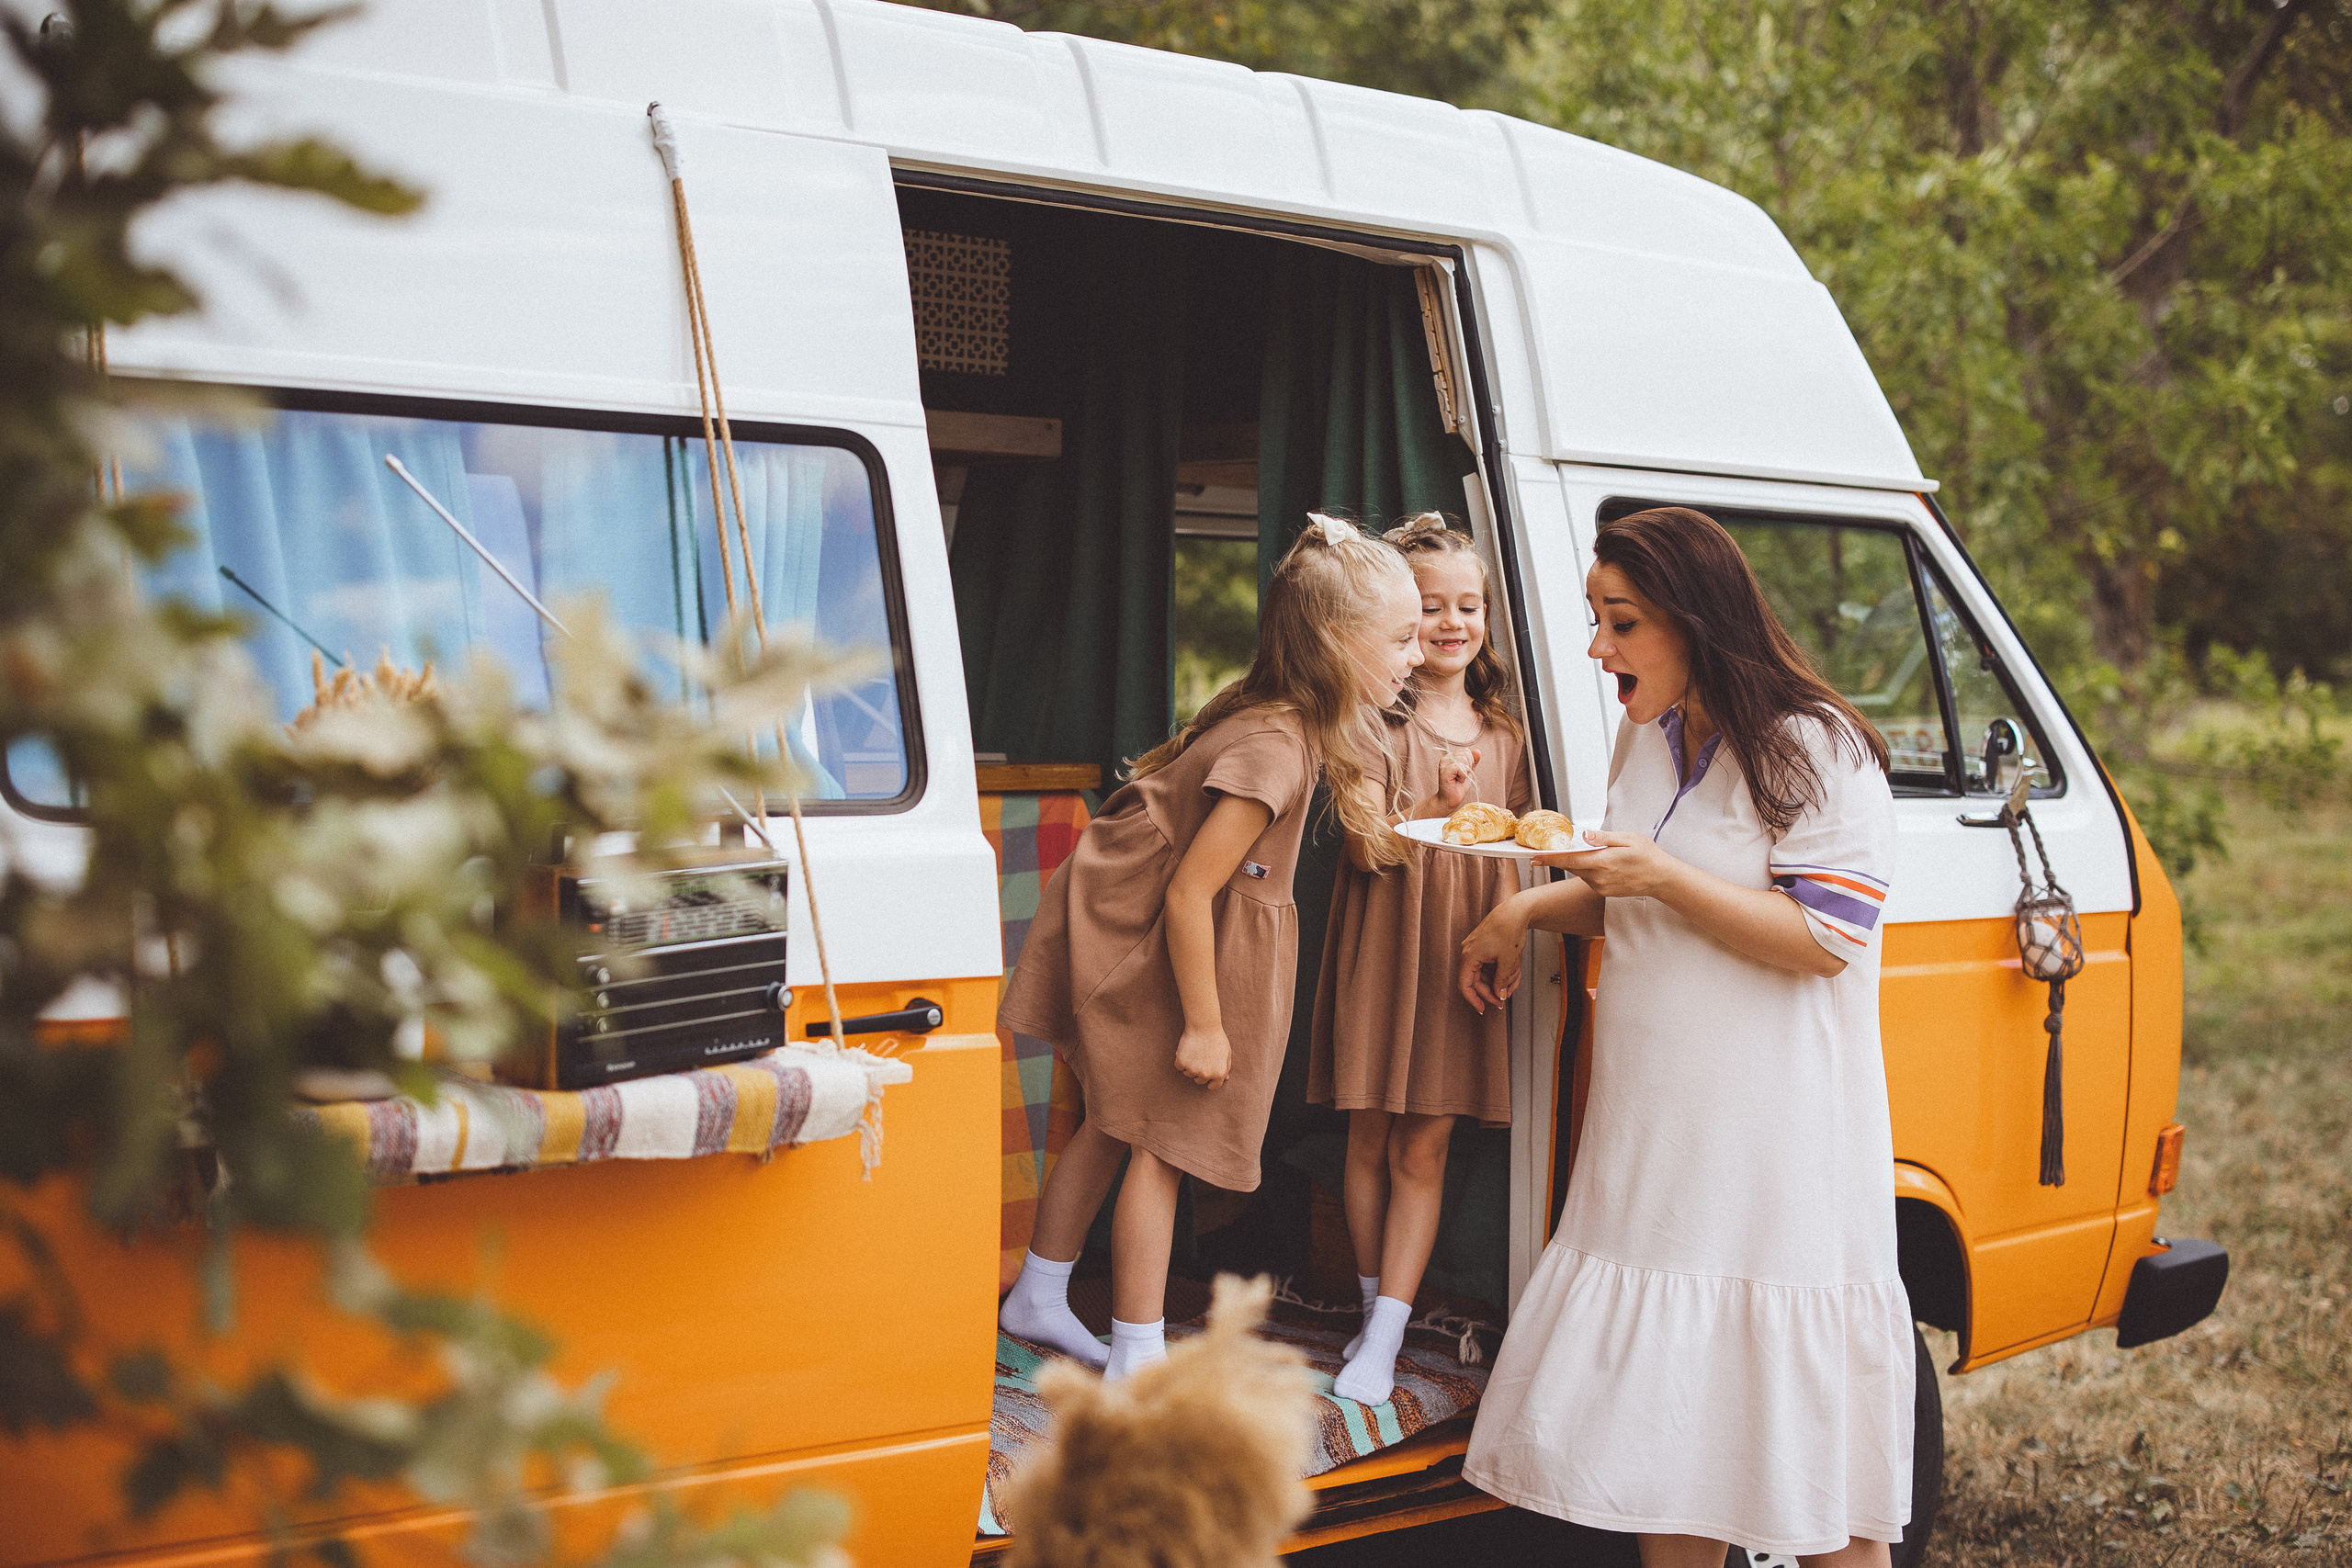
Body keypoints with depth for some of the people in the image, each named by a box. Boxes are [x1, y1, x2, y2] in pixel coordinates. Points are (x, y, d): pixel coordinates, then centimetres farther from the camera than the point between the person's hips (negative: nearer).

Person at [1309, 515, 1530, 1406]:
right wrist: (1434, 810, -27)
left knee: (1424, 1146, -2)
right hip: (1381, 950, -2)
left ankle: (1383, 1342, -1)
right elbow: (1364, 850, -10)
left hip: (1464, 955, 2)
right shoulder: (1378, 723, -2)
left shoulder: (1501, 732, 11)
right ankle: (1377, 1310, 19)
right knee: (1370, 1141, 3)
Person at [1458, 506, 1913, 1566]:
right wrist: (1530, 910, 10)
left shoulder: (1817, 751, -12)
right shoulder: (1645, 739, 12)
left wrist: (1663, 877, -24)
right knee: (1661, 1415, 12)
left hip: (1779, 1148, -7)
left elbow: (1824, 938, -18)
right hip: (1653, 1135, 7)